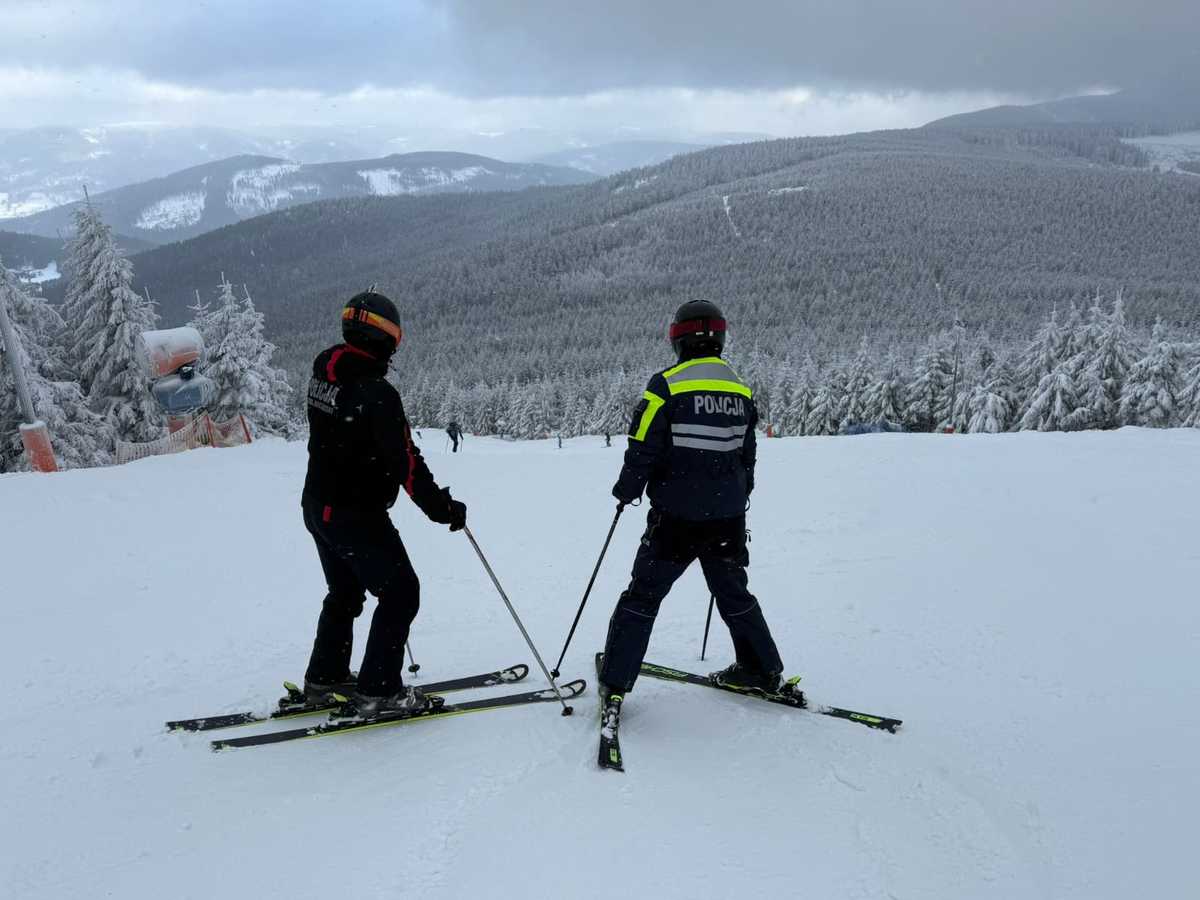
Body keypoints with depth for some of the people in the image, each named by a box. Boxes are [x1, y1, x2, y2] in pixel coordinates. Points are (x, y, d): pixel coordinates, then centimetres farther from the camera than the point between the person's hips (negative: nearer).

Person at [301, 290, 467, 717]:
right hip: (357, 516, -9)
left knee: (345, 591, 24)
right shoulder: (376, 392, -25)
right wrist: (442, 507, -18)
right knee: (400, 592, 4)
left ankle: (324, 678, 35)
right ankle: (377, 690, 7)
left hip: (318, 506, 9)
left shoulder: (323, 371, -1)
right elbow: (405, 462, -25)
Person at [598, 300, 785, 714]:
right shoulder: (741, 391, 5)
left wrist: (626, 490, 4)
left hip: (676, 517, -4)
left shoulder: (667, 385, -12)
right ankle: (762, 670, 30)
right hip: (728, 518, 5)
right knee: (734, 593, 22)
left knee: (642, 596, 4)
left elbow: (643, 450, -12)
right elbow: (747, 457, 14)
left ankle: (614, 684, 4)